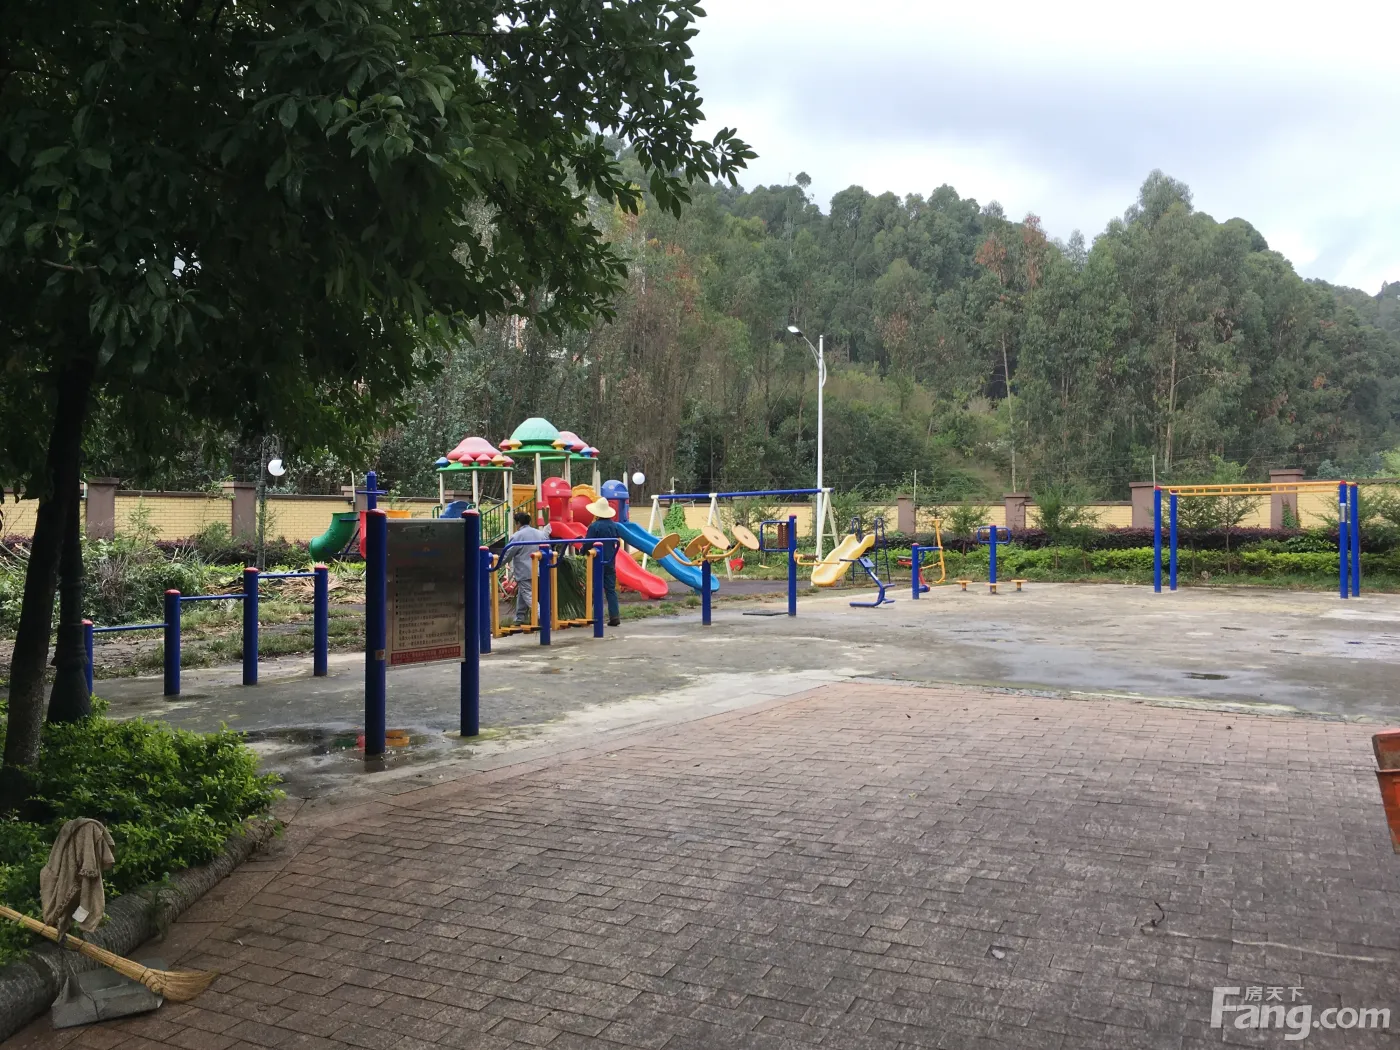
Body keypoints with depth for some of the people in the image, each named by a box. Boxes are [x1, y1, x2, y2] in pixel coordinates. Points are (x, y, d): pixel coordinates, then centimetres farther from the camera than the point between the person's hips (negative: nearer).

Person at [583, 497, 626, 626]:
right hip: (610, 563, 4)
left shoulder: (594, 526, -13)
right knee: (611, 589, 7)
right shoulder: (614, 526, 2)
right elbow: (619, 543, 8)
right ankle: (614, 616, 0)